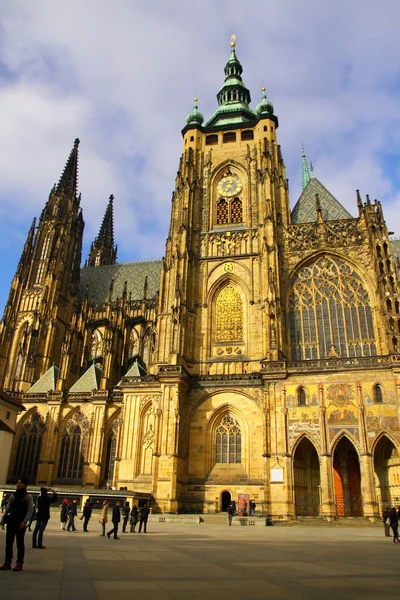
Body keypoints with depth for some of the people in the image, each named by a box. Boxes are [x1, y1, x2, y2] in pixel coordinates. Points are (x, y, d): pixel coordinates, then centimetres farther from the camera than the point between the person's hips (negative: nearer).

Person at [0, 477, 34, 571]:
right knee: (8, 542, 6)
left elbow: (30, 510, -9)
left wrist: (25, 521, -18)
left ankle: (19, 564, 6)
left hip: (20, 523, -5)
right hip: (11, 521, 5)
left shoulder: (28, 497, -3)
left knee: (20, 543, 0)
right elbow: (8, 508, 13)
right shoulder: (13, 495, 11)